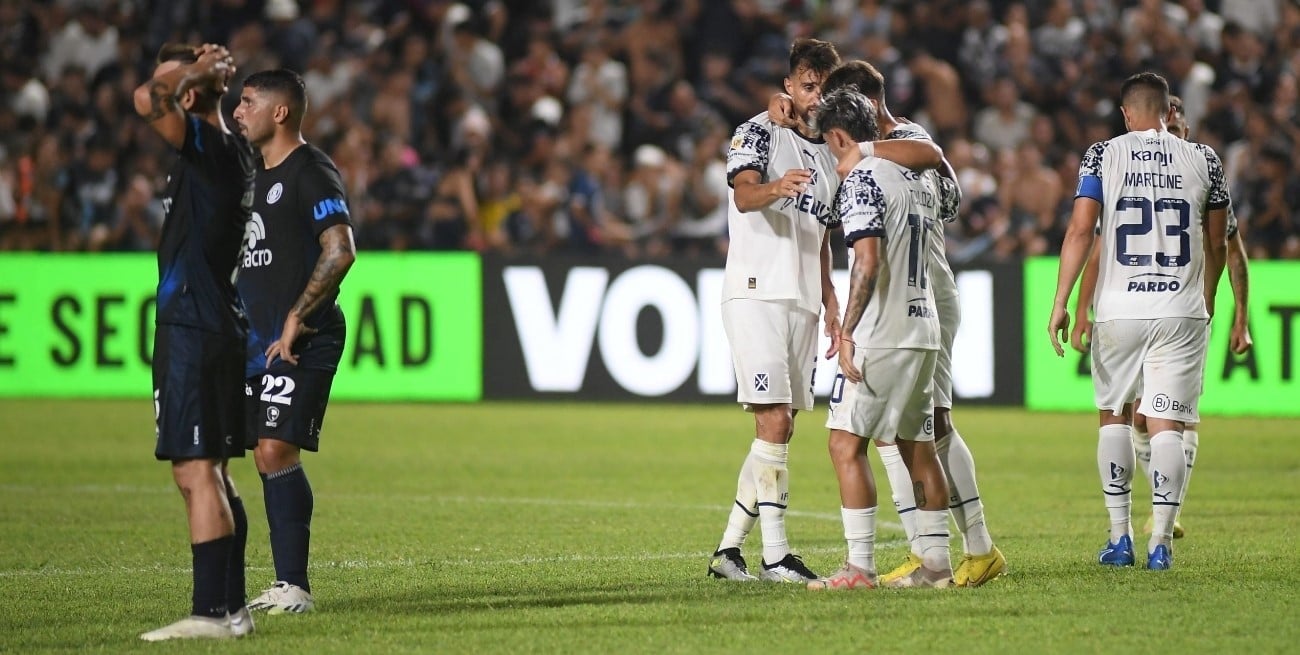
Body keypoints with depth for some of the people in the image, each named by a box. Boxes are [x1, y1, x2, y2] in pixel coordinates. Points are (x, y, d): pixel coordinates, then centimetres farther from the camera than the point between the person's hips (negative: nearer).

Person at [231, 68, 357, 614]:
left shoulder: (311, 173, -10)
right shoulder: (258, 177, 19)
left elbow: (340, 252, -20)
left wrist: (296, 318, -19)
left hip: (303, 343, -9)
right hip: (261, 343, 9)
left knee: (277, 451, -16)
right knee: (267, 457, 7)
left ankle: (295, 587, -14)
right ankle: (285, 585, 11)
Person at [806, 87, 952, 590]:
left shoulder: (861, 181, -12)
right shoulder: (918, 178, 13)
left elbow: (867, 262, -21)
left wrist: (846, 330, -19)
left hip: (881, 335, -9)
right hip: (923, 327, 9)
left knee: (846, 444, -5)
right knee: (919, 448, 13)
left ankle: (860, 567, -10)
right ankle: (935, 562, 13)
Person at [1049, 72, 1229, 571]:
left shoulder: (1103, 156, -1)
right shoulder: (1203, 160, 4)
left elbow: (1081, 231, -8)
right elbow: (1217, 244, 12)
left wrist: (1061, 303, -4)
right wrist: (1207, 299, 28)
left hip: (1119, 310, 0)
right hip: (1180, 312, 0)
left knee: (1114, 417, 15)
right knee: (1166, 426, 2)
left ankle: (1119, 537, 13)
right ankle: (1161, 541, -3)